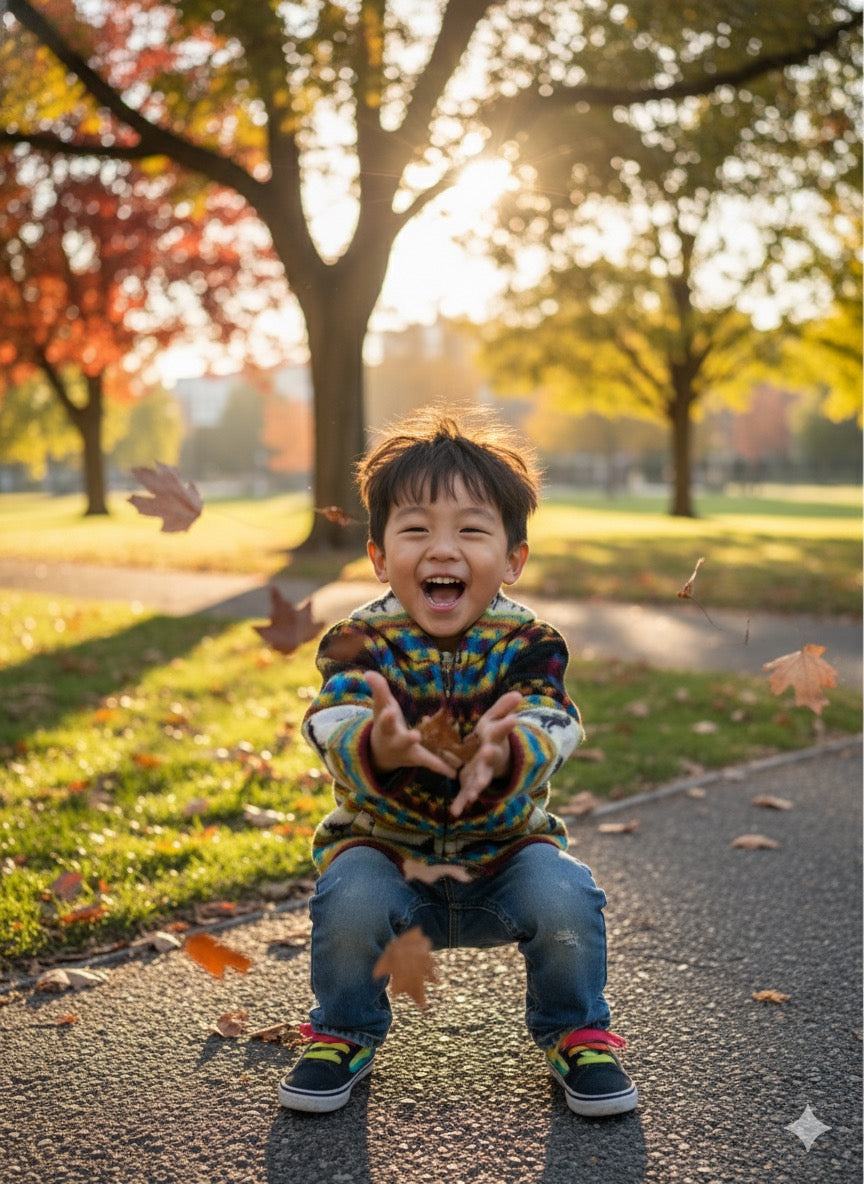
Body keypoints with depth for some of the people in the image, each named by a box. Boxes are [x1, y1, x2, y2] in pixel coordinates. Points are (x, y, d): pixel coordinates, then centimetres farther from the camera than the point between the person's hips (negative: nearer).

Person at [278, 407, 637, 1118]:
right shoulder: (360, 641, -13)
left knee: (566, 899, -24)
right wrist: (376, 747, -53)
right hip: (382, 847, 0)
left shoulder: (527, 643, -11)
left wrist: (504, 754, -51)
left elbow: (551, 731, -26)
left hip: (503, 849, 1)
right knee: (347, 901, -28)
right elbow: (330, 729, -28)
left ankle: (575, 1033, 8)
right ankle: (345, 1034, 5)